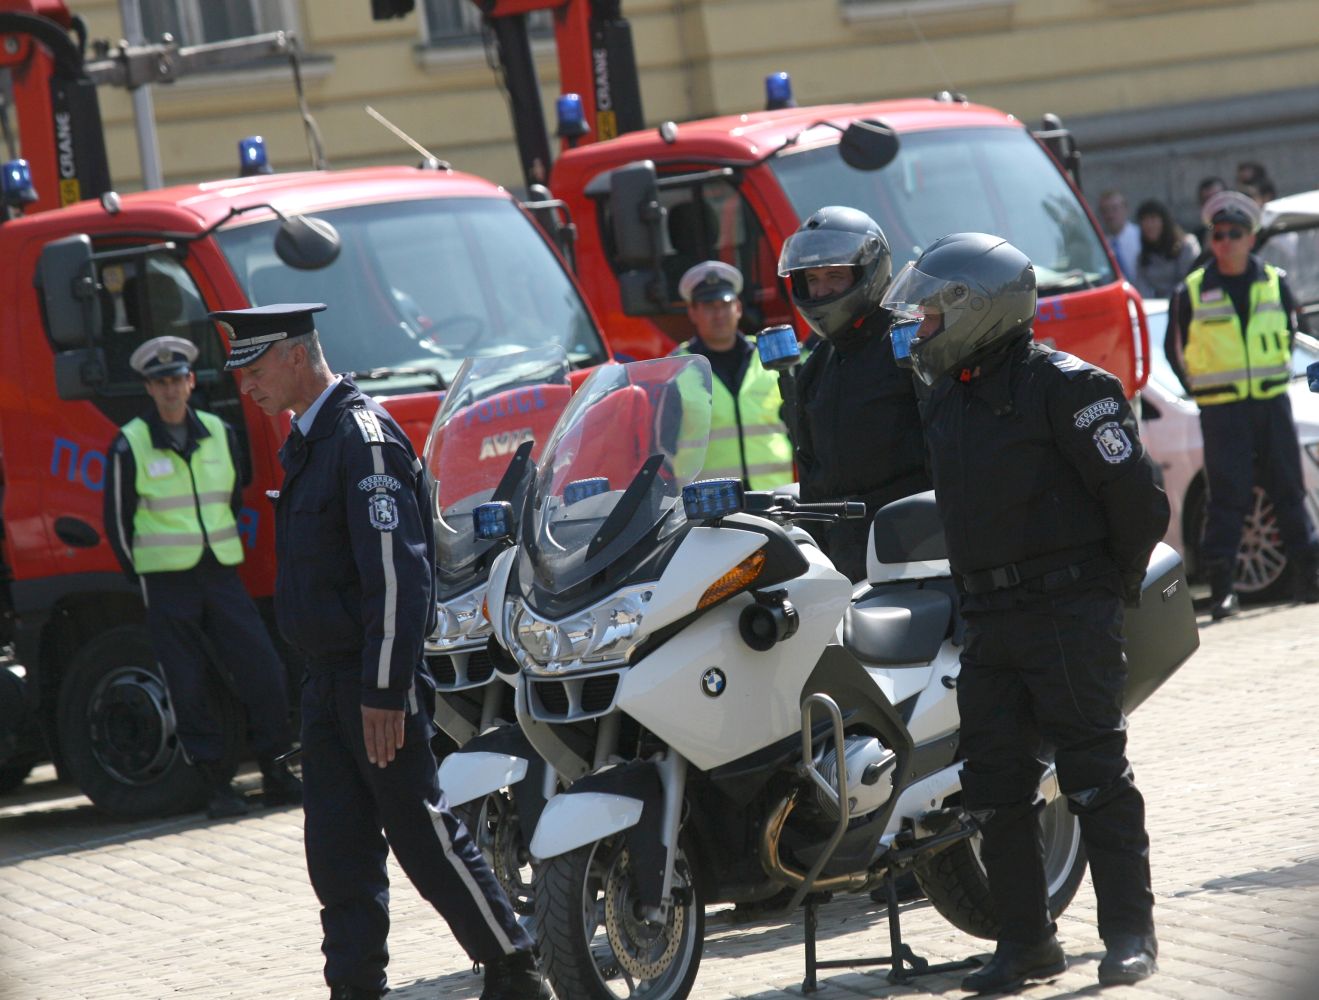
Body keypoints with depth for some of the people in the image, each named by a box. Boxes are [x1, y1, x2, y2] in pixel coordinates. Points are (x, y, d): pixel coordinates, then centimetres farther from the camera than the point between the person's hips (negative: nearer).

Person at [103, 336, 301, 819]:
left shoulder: (219, 434, 9)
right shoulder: (130, 445, -3)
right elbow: (118, 522, 3)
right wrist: (143, 579, 4)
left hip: (222, 574, 3)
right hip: (167, 583, -3)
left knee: (265, 672, -5)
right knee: (187, 687, -2)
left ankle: (276, 774, 6)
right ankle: (216, 784, 5)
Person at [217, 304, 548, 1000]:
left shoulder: (364, 437, -16)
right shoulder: (306, 441, 14)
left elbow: (398, 573, -21)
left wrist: (385, 692, -23)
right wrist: (323, 677, 19)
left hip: (376, 676, -9)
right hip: (327, 677, 9)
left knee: (422, 832, -4)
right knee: (337, 842, 7)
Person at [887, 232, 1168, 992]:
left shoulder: (1065, 386, -9)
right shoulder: (947, 399, 15)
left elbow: (1137, 494, -10)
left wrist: (1114, 584, -2)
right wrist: (971, 591, 18)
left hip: (1069, 613, -8)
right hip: (989, 617, 8)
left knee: (1095, 774, -7)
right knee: (996, 785, 5)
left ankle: (1131, 933, -1)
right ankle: (1026, 940, 12)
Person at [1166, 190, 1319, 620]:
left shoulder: (1274, 282, 4)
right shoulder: (1191, 293, -3)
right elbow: (1175, 350, 8)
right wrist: (1205, 390, 8)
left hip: (1272, 404, 3)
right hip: (1221, 412, -3)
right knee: (1227, 498, -6)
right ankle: (1221, 589, -6)